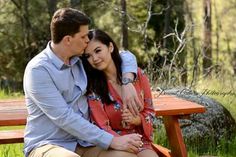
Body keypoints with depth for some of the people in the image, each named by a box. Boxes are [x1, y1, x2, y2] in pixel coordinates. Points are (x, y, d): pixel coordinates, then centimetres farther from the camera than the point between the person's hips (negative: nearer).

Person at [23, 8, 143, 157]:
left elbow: (125, 56, 18)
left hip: (83, 144, 6)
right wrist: (112, 141, -22)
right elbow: (64, 118, -20)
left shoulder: (81, 59, 8)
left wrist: (127, 83, -3)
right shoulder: (38, 69, -13)